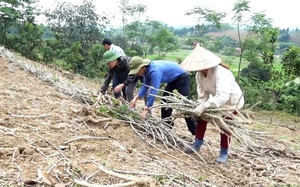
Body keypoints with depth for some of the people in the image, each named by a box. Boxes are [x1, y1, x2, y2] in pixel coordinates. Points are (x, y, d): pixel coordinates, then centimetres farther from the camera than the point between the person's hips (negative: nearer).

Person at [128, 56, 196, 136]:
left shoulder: (154, 71, -35)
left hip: (182, 77, -10)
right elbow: (146, 86, 6)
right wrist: (136, 98, -3)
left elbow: (154, 91, -36)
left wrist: (146, 109, -32)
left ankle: (195, 132, -5)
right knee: (165, 100, 10)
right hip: (173, 79, 10)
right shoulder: (146, 70, -6)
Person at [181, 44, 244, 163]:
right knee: (202, 117, 7)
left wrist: (203, 107, -52)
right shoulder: (199, 75, -18)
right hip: (216, 100, 7)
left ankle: (224, 153, 17)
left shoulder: (221, 73, -41)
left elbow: (222, 96, -50)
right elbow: (203, 94, -14)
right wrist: (201, 107, -28)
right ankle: (197, 144, 23)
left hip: (232, 101, -7)